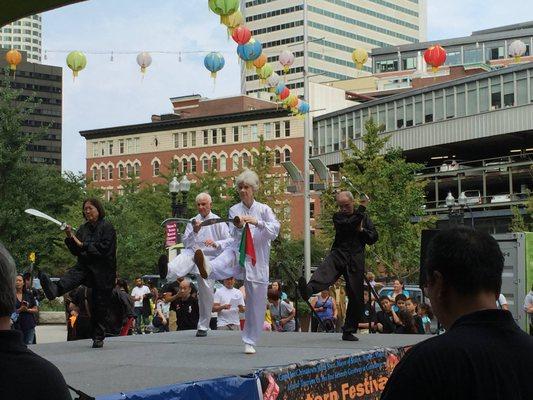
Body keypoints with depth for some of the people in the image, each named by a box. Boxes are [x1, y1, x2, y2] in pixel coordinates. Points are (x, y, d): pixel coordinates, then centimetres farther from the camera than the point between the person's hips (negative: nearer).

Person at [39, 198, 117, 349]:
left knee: (100, 306, -1)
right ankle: (55, 289, -61)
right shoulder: (83, 229, 12)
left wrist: (83, 245, -12)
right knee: (74, 274, -31)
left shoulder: (107, 228, -5)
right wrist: (69, 237, -4)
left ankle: (98, 338, 10)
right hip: (85, 266, 4)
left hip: (103, 271, -4)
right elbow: (76, 252, 12)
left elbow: (104, 249, -14)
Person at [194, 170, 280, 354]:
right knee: (228, 256, -37)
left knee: (256, 305, 1)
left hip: (257, 261, 0)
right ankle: (208, 267, -71)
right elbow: (235, 236, -3)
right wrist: (239, 227, -25)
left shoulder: (264, 209, 4)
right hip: (239, 255, 0)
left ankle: (250, 342, 15)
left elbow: (275, 230, -10)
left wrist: (257, 222, -25)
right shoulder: (235, 210, 7)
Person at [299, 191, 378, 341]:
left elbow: (374, 237, 11)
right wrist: (362, 208, -9)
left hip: (356, 261, 2)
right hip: (339, 254, -2)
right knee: (325, 271, -36)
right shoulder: (338, 217, 8)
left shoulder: (364, 217, 16)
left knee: (356, 297, 2)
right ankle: (308, 290, -65)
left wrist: (362, 230, -5)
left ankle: (349, 331, 14)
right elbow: (349, 224, -13)